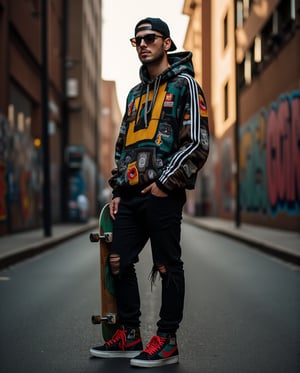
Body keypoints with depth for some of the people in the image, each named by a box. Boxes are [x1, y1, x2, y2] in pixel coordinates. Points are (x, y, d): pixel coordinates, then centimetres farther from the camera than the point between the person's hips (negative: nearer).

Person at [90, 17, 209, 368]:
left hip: (163, 195, -7)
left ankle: (166, 342, 7)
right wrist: (117, 190, 14)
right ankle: (128, 336, 18)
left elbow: (198, 142, -9)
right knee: (119, 262, 7)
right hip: (131, 195, 8)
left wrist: (166, 183, -13)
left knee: (167, 267, -1)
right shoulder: (135, 94, 22)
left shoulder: (184, 85, 0)